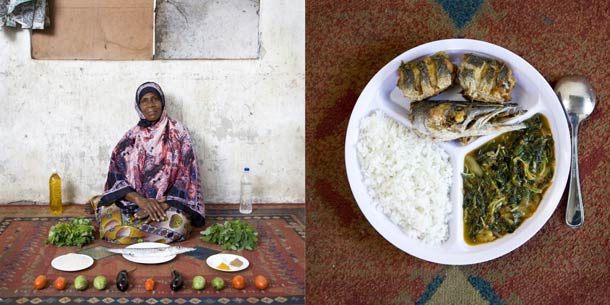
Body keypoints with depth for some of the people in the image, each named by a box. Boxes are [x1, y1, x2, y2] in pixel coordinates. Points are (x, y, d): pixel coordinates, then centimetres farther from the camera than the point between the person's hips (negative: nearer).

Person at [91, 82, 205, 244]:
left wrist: (163, 206, -19)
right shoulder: (130, 138, 8)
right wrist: (141, 200, -18)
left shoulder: (178, 133, 1)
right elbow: (116, 177, 0)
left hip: (169, 205, -1)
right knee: (108, 219, -30)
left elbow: (186, 177, -5)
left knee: (177, 223, -35)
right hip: (133, 203, 1)